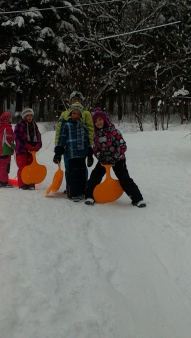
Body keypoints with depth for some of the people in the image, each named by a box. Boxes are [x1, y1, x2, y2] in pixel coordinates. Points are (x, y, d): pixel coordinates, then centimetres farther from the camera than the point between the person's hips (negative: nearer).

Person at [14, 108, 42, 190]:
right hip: (21, 150, -5)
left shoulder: (34, 125, 13)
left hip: (31, 150, 5)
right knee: (22, 167, -4)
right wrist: (27, 146, -21)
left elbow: (38, 136, 11)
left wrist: (38, 145, -9)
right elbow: (17, 138, -14)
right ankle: (22, 184, 1)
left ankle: (30, 183, 15)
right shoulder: (19, 125, -6)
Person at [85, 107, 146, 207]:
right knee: (94, 177, 0)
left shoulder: (113, 131, -20)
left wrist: (115, 158, -24)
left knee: (125, 179, -11)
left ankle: (137, 199, -5)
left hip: (117, 159, -6)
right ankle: (89, 196, 15)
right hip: (103, 159, 6)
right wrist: (100, 157, -8)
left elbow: (123, 146, -22)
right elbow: (95, 148, 9)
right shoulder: (96, 134, 0)